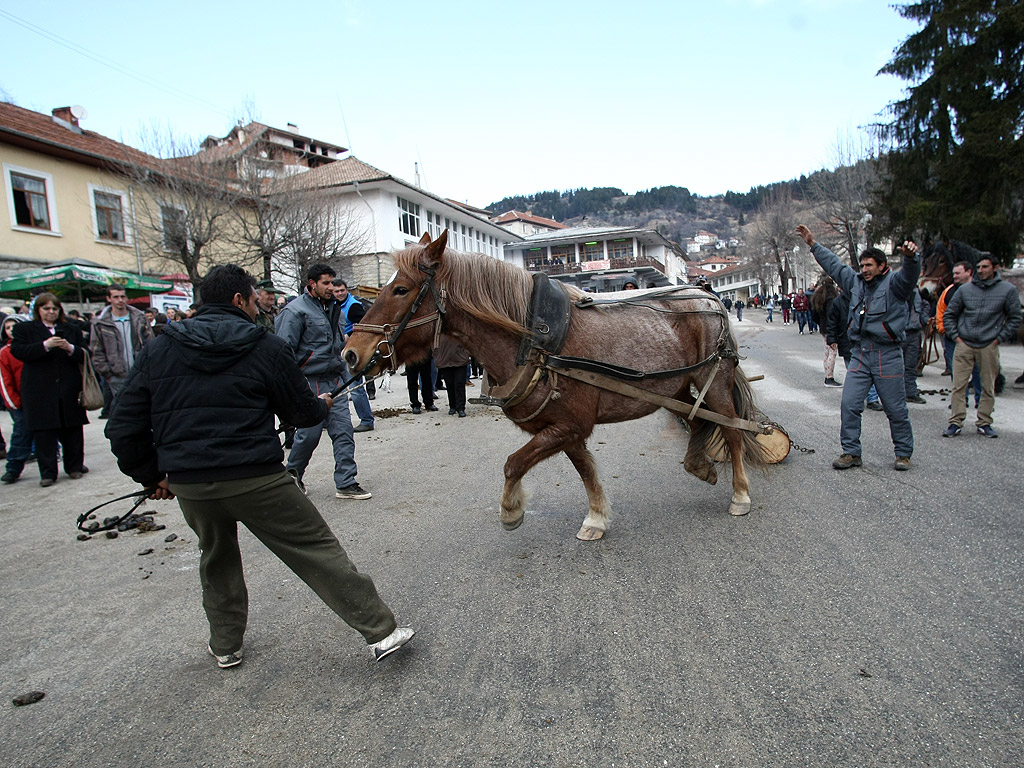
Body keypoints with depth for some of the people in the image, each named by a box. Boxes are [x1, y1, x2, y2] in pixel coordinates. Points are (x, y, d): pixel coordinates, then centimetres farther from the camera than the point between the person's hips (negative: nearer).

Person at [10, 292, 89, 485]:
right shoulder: (24, 329, 7)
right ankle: (47, 473, 6)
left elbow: (84, 355, 8)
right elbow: (18, 351, -8)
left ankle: (74, 467, 17)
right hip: (40, 391, -2)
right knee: (44, 432, -1)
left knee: (72, 430, 6)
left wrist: (70, 348, -13)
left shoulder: (71, 330, 14)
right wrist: (45, 345, -19)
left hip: (69, 389, 2)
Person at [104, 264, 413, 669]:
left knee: (216, 556, 29)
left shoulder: (158, 350, 9)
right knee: (318, 550, 3)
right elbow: (304, 413, 4)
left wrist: (151, 475, 19)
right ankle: (381, 630, 6)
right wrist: (323, 404, 27)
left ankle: (225, 645, 38)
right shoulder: (267, 347, -2)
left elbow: (124, 427, 7)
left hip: (188, 484, 5)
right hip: (256, 479, -4)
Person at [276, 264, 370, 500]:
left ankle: (346, 483, 6)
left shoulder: (334, 308, 15)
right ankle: (293, 473, 28)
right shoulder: (296, 311, -8)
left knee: (344, 431, 1)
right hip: (310, 382, -6)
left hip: (335, 381, 7)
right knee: (309, 434, 1)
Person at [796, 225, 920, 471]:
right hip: (859, 354, 5)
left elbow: (909, 274, -25)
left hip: (888, 356, -5)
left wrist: (910, 257, -46)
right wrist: (813, 245, 22)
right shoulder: (856, 282, 13)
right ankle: (851, 452, 10)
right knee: (849, 404, 0)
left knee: (896, 409, 4)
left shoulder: (894, 283, -4)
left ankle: (904, 453, 20)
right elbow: (834, 265, 21)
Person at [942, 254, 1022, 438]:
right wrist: (956, 337, 3)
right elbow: (949, 315, 12)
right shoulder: (965, 289, 6)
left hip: (989, 347, 0)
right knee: (958, 385, -3)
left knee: (988, 388, 6)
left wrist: (999, 339, -1)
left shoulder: (1008, 290, 3)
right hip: (964, 345, 0)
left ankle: (984, 423, 16)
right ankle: (956, 422, 2)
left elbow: (1015, 318, 7)